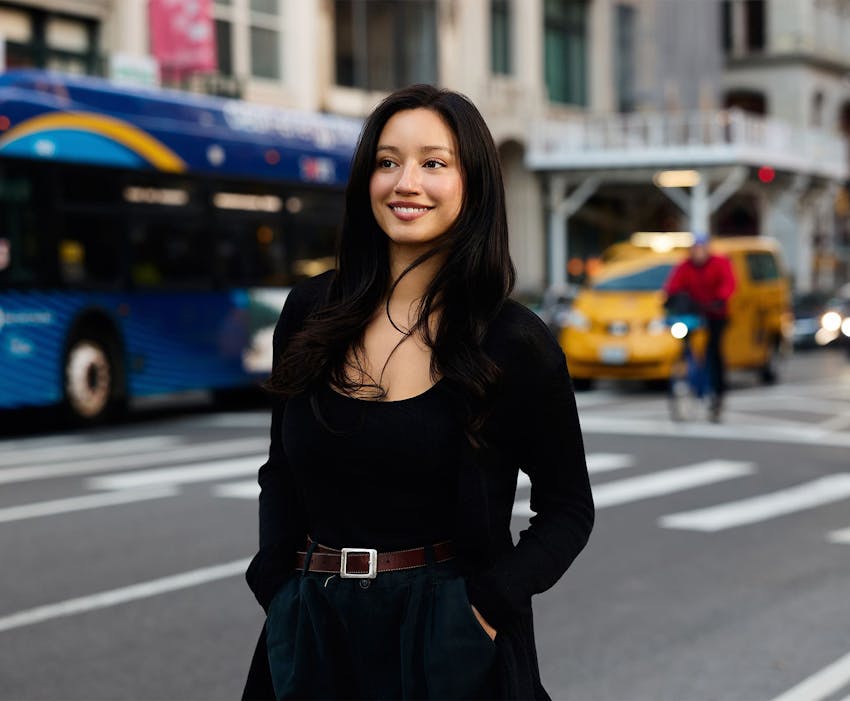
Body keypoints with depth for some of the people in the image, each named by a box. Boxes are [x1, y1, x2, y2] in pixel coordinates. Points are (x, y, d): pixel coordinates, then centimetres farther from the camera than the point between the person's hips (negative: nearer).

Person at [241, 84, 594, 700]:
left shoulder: (515, 342, -9)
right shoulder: (310, 312, 0)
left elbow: (568, 509, -1)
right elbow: (281, 475, 11)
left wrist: (490, 607, -13)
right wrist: (281, 592, -1)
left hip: (450, 647, -3)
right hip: (313, 637, 3)